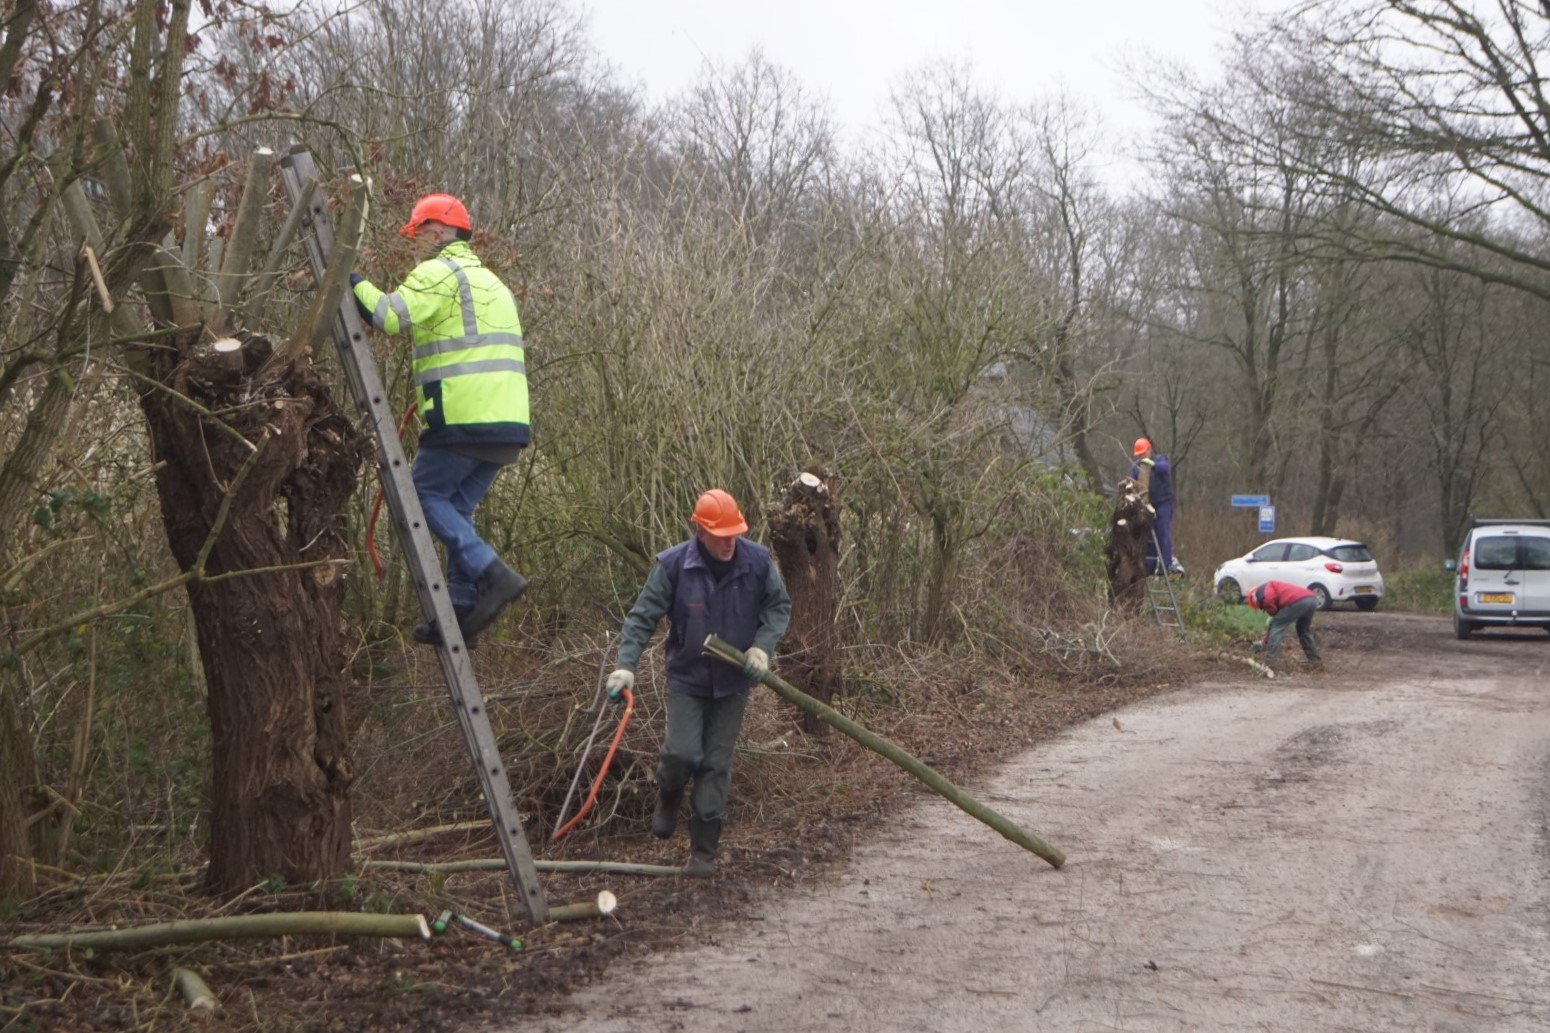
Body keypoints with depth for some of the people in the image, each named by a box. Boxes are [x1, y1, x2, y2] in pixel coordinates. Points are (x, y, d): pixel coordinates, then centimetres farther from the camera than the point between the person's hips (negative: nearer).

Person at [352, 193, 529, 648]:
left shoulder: (437, 273, -3)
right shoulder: (491, 281, 27)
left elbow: (391, 316, -16)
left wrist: (356, 284, -1)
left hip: (464, 417, -9)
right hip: (508, 422, 9)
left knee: (426, 495, 0)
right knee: (458, 507, 13)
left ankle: (492, 575, -13)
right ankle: (462, 608, 8)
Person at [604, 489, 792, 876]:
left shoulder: (757, 561, -11)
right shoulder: (673, 565, -16)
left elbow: (779, 606, 4)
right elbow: (642, 617, -11)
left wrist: (763, 646, -11)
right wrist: (625, 664, -22)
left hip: (733, 682, 2)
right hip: (687, 678, -1)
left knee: (717, 765, 4)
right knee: (682, 753, -14)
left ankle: (704, 851, 14)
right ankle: (668, 797, 24)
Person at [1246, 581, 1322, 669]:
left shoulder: (1261, 590, 15)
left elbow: (1268, 598, -13)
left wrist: (1273, 613, 6)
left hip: (1298, 601, -9)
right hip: (1312, 599, 9)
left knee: (1276, 626, 3)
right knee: (1304, 629, 32)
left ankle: (1269, 662, -2)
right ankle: (1314, 660, 36)